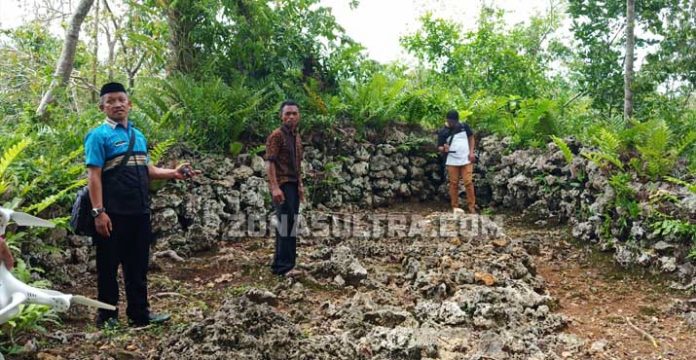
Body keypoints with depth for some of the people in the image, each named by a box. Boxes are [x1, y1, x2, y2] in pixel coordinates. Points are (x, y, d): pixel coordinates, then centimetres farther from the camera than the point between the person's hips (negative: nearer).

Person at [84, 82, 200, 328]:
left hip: (140, 213, 7)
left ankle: (140, 314, 24)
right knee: (109, 266, 6)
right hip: (114, 214, -6)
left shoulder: (138, 136, 14)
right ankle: (107, 316, 20)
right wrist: (98, 212, -20)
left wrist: (173, 173, 3)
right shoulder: (99, 135, -6)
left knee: (138, 265, 13)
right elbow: (93, 175, -13)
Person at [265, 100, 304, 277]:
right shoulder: (276, 135, -9)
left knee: (290, 223, 10)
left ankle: (280, 264, 18)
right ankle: (284, 266, -5)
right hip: (282, 185, -8)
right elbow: (269, 163, -15)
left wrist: (300, 184, 17)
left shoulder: (296, 137, 17)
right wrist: (275, 187, -22)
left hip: (293, 185, 9)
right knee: (287, 223, -10)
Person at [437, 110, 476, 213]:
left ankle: (471, 206, 6)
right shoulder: (443, 132, -2)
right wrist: (444, 149, -25)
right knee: (454, 184, 4)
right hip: (452, 162, -1)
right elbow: (439, 147, -1)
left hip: (466, 160, 1)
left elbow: (471, 138, 12)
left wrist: (471, 152, 2)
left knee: (469, 182, -2)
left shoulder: (464, 126, 2)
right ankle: (455, 207, 14)